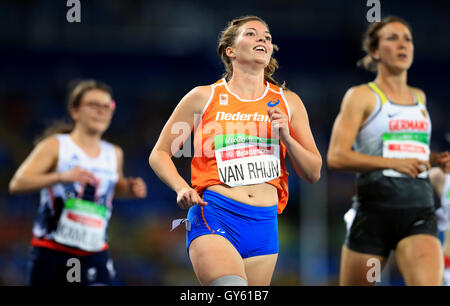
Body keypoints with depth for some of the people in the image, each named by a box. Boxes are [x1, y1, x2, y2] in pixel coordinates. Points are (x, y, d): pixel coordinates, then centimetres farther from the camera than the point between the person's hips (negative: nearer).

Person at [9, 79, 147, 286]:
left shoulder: (114, 154, 9)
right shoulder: (55, 146, -5)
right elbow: (17, 184, -16)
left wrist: (131, 188, 6)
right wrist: (62, 176, -30)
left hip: (96, 255, 3)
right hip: (51, 252, -3)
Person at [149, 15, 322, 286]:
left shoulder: (288, 102, 14)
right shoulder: (204, 97, 6)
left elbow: (314, 173, 16)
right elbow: (159, 154, 12)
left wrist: (286, 138, -1)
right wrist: (182, 188, -7)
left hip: (264, 225, 4)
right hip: (214, 215, -4)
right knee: (232, 287, -32)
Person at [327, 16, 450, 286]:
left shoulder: (420, 98, 18)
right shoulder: (361, 96, 0)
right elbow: (336, 157, -10)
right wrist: (392, 163, -19)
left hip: (419, 212, 4)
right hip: (375, 208, -3)